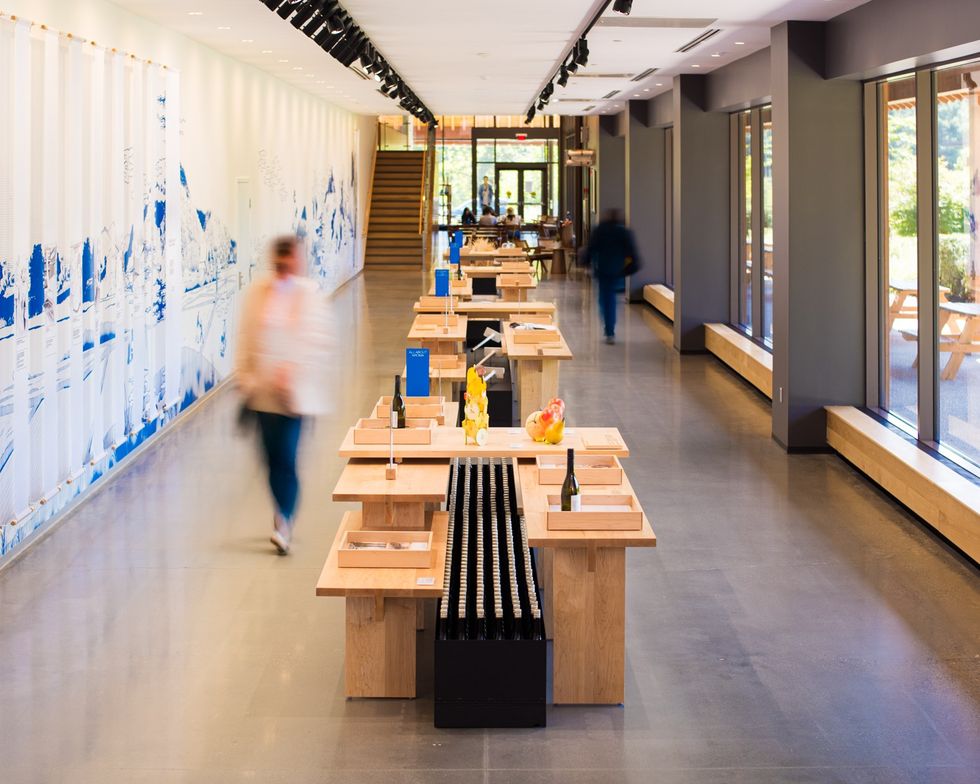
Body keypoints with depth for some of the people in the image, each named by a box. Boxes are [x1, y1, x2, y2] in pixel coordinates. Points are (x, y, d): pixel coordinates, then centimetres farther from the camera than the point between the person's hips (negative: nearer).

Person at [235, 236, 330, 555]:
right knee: (272, 457, 7)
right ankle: (284, 521, 22)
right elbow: (246, 336, 5)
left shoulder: (310, 295, -3)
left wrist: (290, 373, -16)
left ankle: (284, 525, -6)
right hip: (263, 388, 3)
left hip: (294, 390, -3)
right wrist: (244, 377, -1)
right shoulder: (257, 292, 4)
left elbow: (314, 340, -6)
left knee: (285, 457, -10)